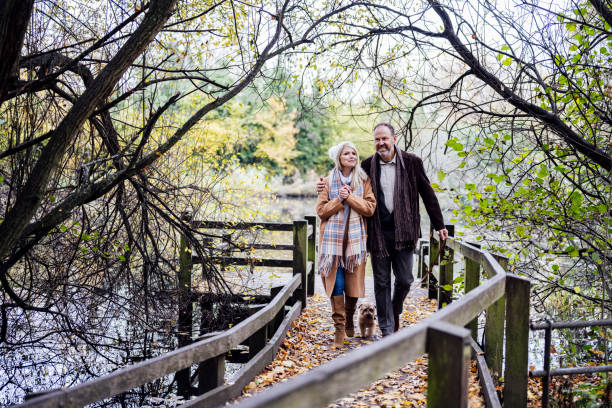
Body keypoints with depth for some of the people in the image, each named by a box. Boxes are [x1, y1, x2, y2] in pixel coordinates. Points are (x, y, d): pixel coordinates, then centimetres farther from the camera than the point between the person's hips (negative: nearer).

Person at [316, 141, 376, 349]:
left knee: (353, 283, 6)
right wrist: (338, 199, -11)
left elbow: (370, 207, -3)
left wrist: (350, 197, -13)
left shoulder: (363, 181, 7)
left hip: (355, 238, 1)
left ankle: (349, 321, 28)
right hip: (333, 238, -1)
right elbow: (321, 210, 1)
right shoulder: (328, 182, 7)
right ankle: (339, 329, 0)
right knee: (336, 284, -6)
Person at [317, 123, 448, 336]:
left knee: (404, 279, 2)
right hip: (378, 232, 1)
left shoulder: (412, 162, 1)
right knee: (382, 282, 5)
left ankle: (395, 312, 34)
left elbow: (427, 194, 7)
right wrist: (328, 186, 0)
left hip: (403, 231, -1)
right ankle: (387, 330, 16)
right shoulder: (367, 165, 4)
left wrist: (439, 225, 9)